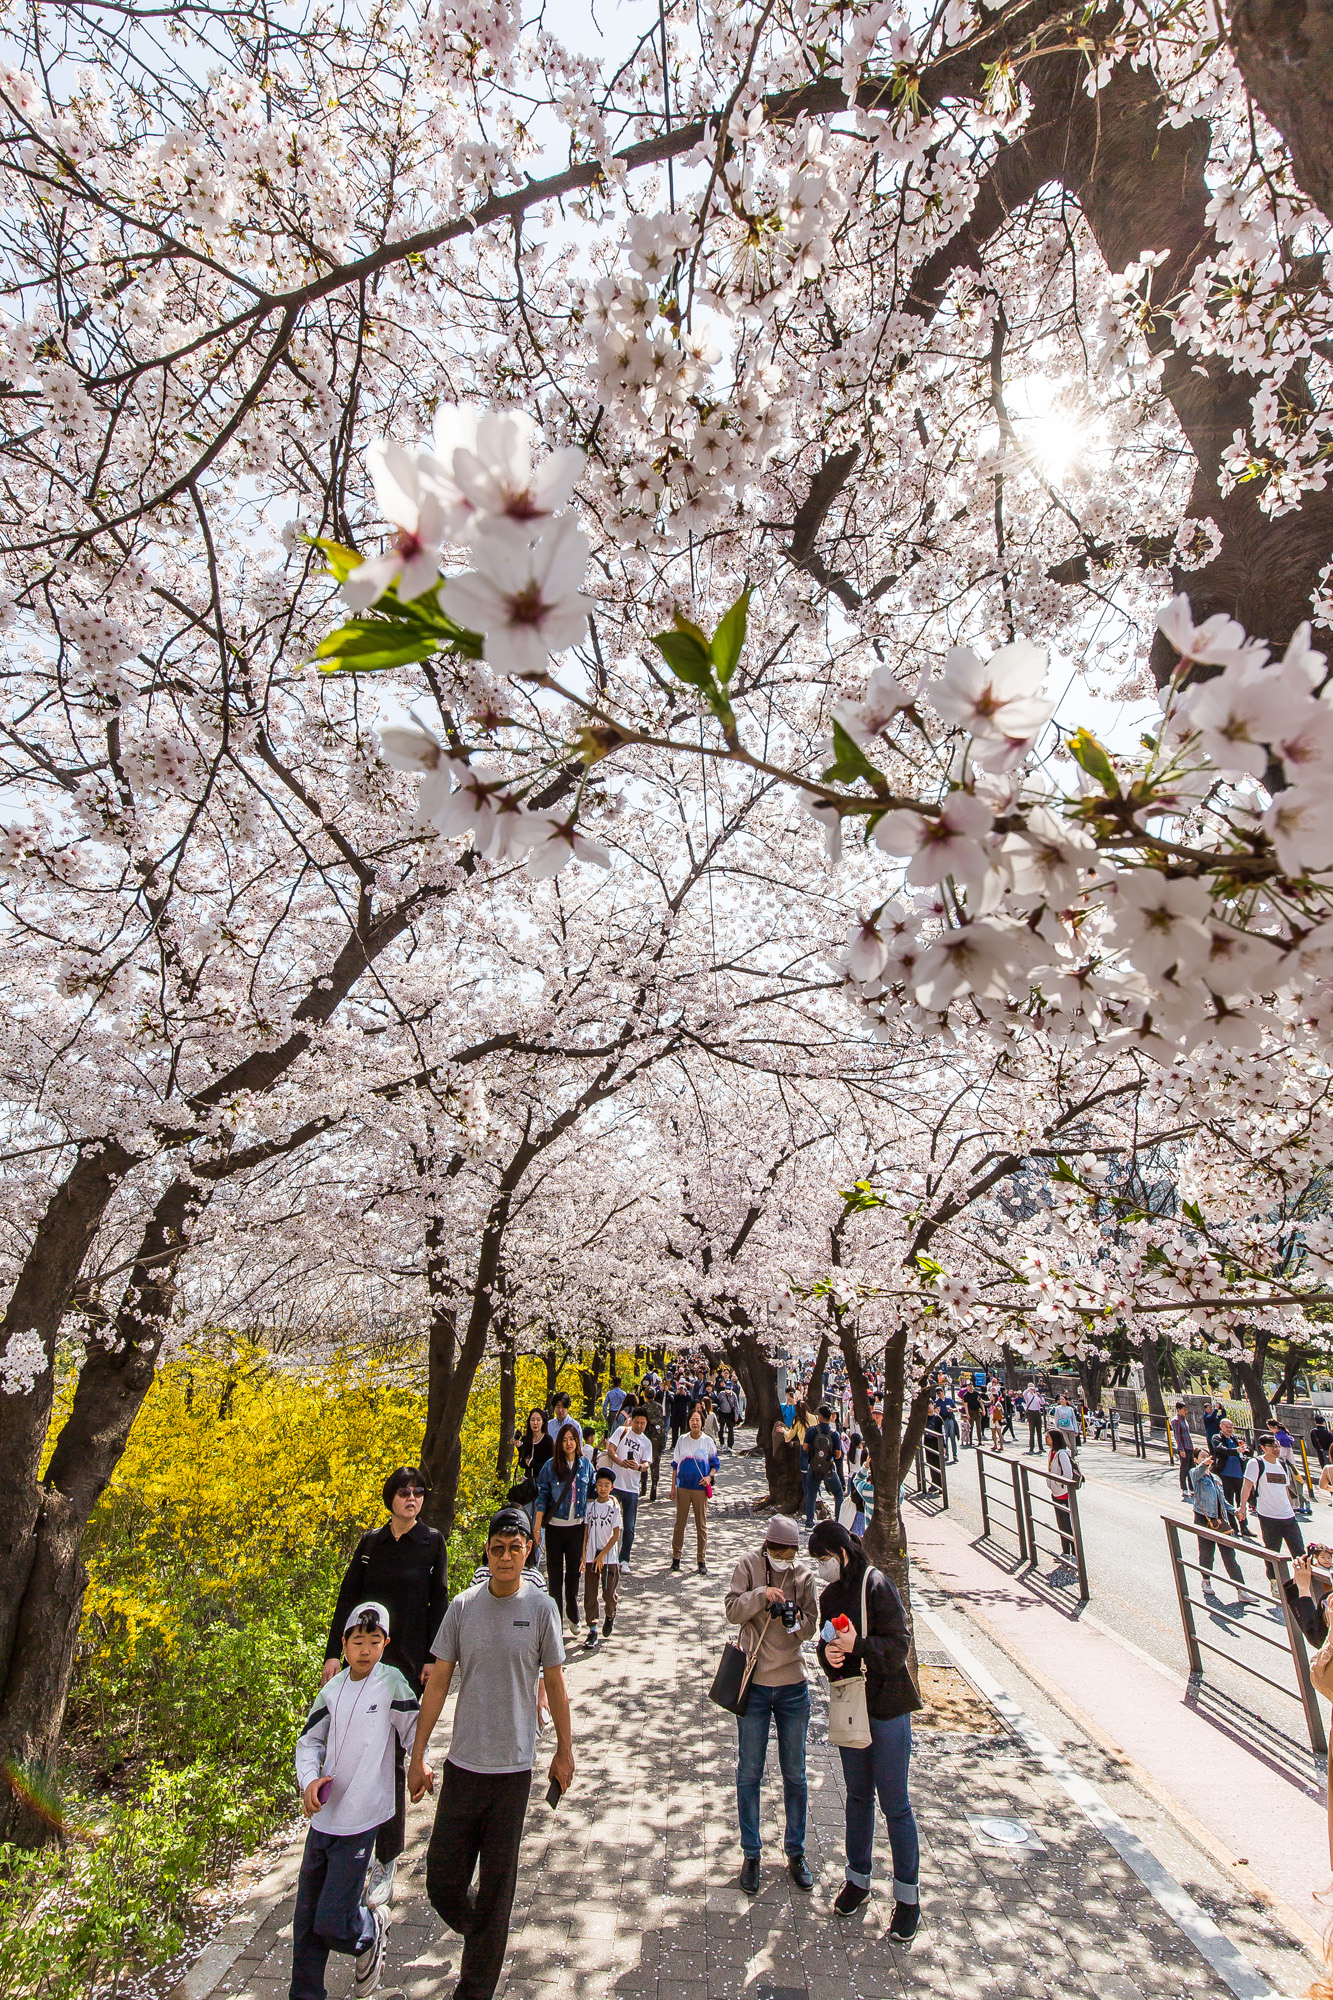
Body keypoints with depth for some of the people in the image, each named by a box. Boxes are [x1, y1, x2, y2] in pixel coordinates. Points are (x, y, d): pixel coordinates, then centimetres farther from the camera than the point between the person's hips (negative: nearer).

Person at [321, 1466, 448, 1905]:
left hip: (407, 1659, -3)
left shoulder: (432, 1542, -5)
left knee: (389, 1754, -1)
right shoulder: (371, 1542, 2)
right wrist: (333, 1652, 0)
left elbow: (438, 1603, -3)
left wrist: (433, 1659, -6)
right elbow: (347, 1597, 5)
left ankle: (385, 1863, 11)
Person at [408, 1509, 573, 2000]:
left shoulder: (541, 1607, -9)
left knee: (497, 1884, 7)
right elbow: (438, 1683, 2)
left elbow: (554, 1683, 1)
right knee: (442, 1881, 9)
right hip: (462, 1763, 2)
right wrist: (418, 1755, 3)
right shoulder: (463, 1606, -6)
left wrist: (564, 1750, 8)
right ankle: (480, 1937, 40)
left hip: (513, 1768, -1)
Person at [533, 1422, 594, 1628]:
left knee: (574, 1569, 14)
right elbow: (542, 1497, -6)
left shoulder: (585, 1464, -1)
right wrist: (537, 1527, -6)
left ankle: (572, 1610, 34)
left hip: (577, 1526, 2)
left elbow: (592, 1491, 12)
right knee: (554, 1571, 8)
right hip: (555, 1526, -2)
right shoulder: (551, 1466, -8)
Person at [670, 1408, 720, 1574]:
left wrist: (709, 1477, -11)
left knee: (702, 1524, 3)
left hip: (701, 1488, -1)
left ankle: (702, 1560, 13)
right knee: (679, 1523, 5)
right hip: (683, 1487, 1)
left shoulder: (708, 1441, 0)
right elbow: (675, 1464, 8)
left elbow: (716, 1463, 7)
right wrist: (673, 1486, 5)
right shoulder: (682, 1440, 2)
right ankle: (676, 1557, 18)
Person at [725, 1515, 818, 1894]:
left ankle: (795, 1851, 33)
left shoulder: (803, 1575, -2)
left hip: (793, 1685, 2)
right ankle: (750, 1853, 27)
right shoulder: (748, 1567, -9)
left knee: (795, 1773, 14)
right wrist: (762, 1595, -30)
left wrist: (795, 1621, -21)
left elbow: (811, 1624, 1)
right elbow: (733, 1610, -14)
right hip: (753, 1682, -2)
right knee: (749, 1774, 9)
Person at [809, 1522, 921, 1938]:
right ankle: (858, 1878, 38)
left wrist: (858, 1645, -35)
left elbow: (898, 1647, -22)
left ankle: (908, 1897, 23)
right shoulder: (829, 1595, 2)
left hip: (887, 1708, -6)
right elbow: (826, 1645, 8)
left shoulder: (877, 1587, -20)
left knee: (894, 1805, 5)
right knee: (857, 1795, 20)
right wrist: (827, 1654, -14)